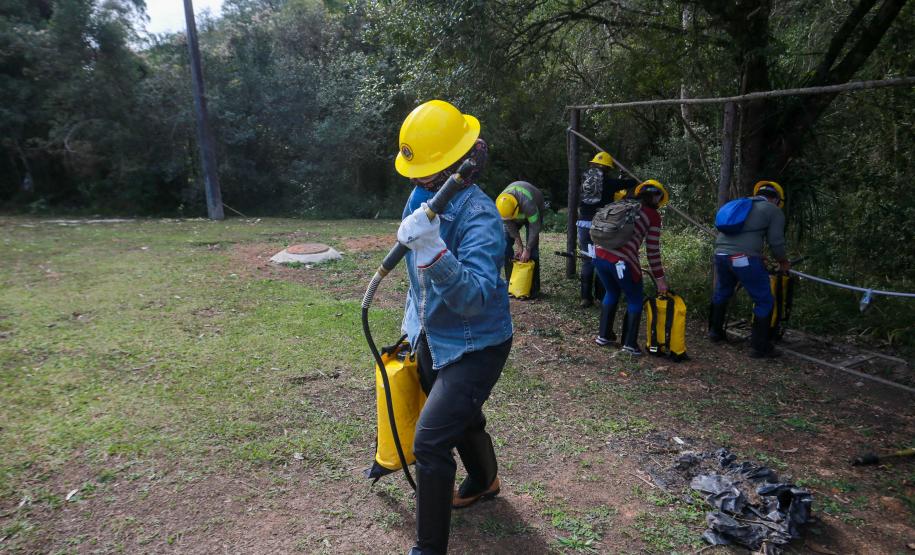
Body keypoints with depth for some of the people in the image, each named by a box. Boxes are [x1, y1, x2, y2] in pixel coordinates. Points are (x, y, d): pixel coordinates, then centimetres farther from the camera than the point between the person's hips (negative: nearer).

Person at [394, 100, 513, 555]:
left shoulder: (478, 216, -27)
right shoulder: (422, 197, -3)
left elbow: (476, 298, -39)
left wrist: (433, 251, -53)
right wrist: (413, 320, 21)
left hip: (474, 346, -8)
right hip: (432, 338, 8)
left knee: (430, 440, -13)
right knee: (461, 418, 27)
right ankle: (483, 482, 55)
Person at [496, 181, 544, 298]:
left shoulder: (527, 202, -45)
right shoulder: (501, 204, -30)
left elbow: (535, 227, -35)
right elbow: (510, 226, -19)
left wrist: (527, 250, -29)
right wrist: (519, 247, -18)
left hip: (534, 213, -4)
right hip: (517, 217, 4)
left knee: (532, 248, -15)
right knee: (506, 244, -8)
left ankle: (534, 288, -11)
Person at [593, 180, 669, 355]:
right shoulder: (652, 215, 6)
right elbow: (653, 251, 5)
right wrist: (659, 278, 11)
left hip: (599, 254, 5)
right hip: (622, 261, -5)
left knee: (611, 293, 29)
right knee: (635, 299, 17)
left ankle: (603, 335, 35)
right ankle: (630, 344, 16)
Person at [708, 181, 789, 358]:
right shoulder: (774, 211, 6)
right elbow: (776, 242, 1)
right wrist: (783, 263, 19)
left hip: (721, 254, 7)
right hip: (744, 258, -7)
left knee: (721, 294, 28)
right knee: (764, 302, 6)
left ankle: (715, 332, 41)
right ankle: (759, 347, 8)